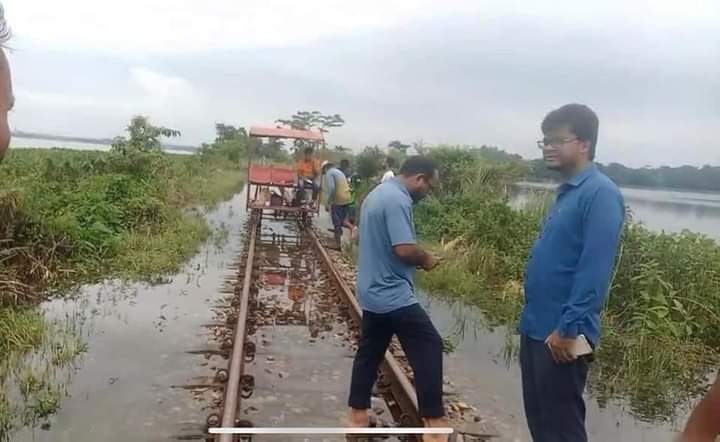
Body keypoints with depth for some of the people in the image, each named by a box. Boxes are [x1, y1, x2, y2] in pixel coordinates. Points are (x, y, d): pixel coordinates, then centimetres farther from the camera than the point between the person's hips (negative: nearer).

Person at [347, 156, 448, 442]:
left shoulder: (377, 193, 14)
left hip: (372, 291, 10)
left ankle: (358, 415, 24)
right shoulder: (398, 200, -19)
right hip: (392, 294, -10)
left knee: (369, 353, 16)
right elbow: (405, 250, -26)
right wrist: (426, 259, -6)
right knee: (429, 347, -2)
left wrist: (417, 257, 12)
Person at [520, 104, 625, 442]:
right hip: (537, 328, 9)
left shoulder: (600, 193, -16)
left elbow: (594, 270, -22)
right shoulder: (567, 192, 12)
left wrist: (568, 328, -22)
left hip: (561, 333, -9)